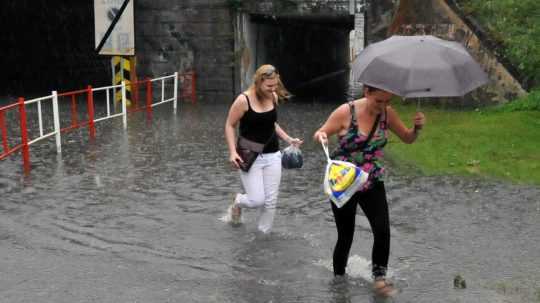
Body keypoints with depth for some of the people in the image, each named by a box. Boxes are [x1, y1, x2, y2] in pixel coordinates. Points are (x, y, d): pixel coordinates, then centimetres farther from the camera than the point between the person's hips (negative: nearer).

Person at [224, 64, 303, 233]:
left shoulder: (274, 97, 2)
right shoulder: (244, 100, -16)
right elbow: (230, 126, -7)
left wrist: (289, 140, 9)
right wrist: (232, 152, -17)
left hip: (272, 156, 5)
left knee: (271, 201, 3)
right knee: (257, 200, -8)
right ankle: (238, 202, 27)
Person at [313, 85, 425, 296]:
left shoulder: (387, 113, -7)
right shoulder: (345, 112, -17)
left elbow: (408, 138, 4)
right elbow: (320, 134, -7)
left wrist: (417, 127, -18)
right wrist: (321, 136, -31)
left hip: (372, 184, 3)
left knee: (382, 231, -13)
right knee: (346, 235, 5)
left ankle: (379, 278, 6)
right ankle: (338, 276, 29)